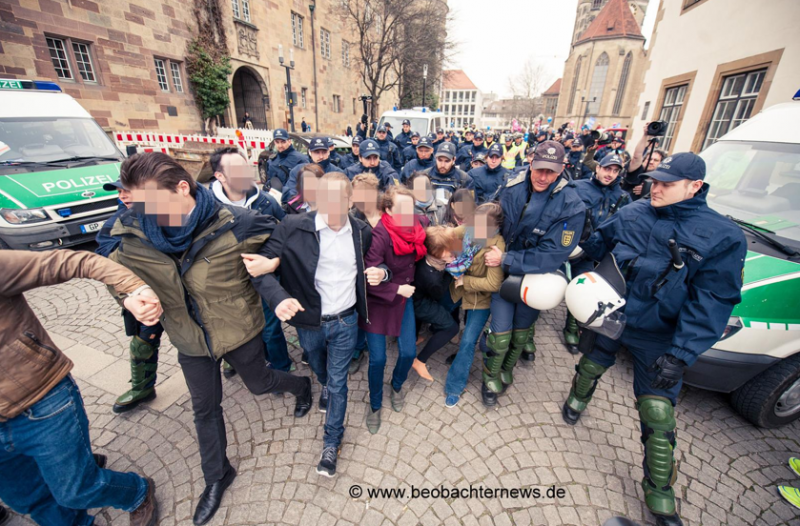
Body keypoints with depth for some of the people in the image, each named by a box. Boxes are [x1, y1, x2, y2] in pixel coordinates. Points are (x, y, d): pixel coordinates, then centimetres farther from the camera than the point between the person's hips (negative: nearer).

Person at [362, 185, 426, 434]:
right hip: (377, 303, -4)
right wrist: (397, 289, -21)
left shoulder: (417, 225, -12)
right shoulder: (379, 236, -28)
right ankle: (375, 405, 33)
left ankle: (397, 387, 42)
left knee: (408, 352, 6)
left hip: (403, 299, 5)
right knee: (378, 358, 2)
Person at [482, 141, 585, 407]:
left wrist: (505, 260, -27)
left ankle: (506, 370, 47)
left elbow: (551, 256, -24)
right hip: (504, 271, 1)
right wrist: (493, 250, -6)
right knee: (501, 332, -1)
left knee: (521, 330, 20)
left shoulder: (571, 206, -21)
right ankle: (491, 376, 27)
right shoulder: (512, 188, -13)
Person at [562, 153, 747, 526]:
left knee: (658, 418, 4)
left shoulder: (723, 237, -12)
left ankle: (659, 494, 26)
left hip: (657, 338, -2)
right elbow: (594, 247, 9)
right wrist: (583, 284, 2)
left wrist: (681, 355, -23)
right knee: (589, 367, 23)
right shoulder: (631, 214, -4)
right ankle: (577, 399, 56)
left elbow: (711, 302, -17)